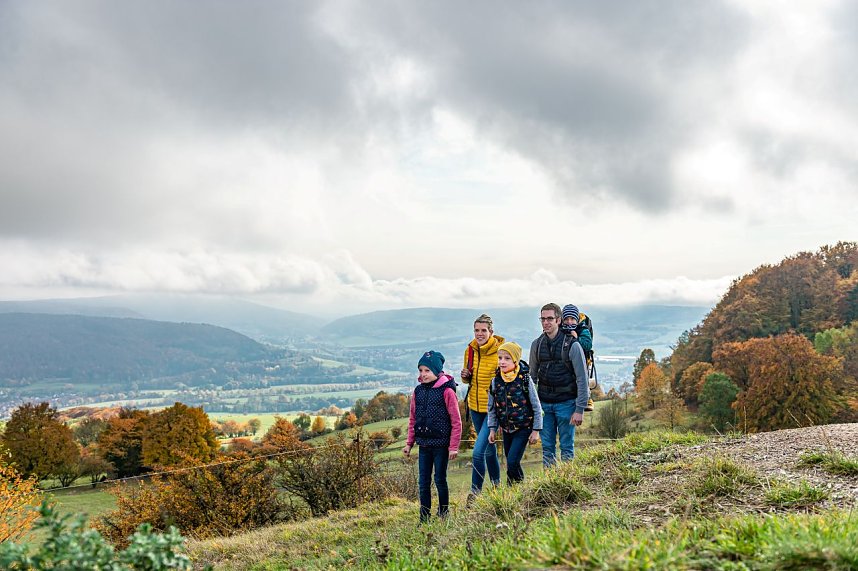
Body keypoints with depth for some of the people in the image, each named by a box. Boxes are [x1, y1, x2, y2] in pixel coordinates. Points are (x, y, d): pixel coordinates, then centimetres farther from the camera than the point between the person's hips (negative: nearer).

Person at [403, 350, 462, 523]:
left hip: (441, 444, -5)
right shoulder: (418, 391, 6)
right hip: (424, 444, 5)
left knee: (440, 480, 4)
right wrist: (409, 443, 11)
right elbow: (413, 419, 14)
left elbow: (456, 421, -8)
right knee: (423, 482, 7)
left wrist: (453, 446, -10)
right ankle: (424, 518, 14)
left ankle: (444, 514, 19)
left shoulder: (447, 391, -10)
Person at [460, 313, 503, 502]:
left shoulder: (500, 351, -15)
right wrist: (465, 376, -4)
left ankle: (475, 491, -2)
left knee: (479, 450, -13)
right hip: (475, 405, 6)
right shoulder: (470, 350, 3)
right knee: (489, 448, 19)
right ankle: (496, 484, 34)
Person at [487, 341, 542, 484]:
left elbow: (536, 407, -6)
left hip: (523, 429, -4)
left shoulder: (525, 380, -12)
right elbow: (491, 408, 10)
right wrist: (492, 429, 7)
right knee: (510, 464, 12)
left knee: (512, 463, -15)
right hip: (506, 429, 4)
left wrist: (535, 430, -5)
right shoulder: (495, 381, -1)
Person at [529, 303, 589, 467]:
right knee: (547, 447, 7)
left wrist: (580, 410, -13)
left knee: (567, 447, 3)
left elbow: (582, 379, -9)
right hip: (544, 404, 4)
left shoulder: (572, 345, -9)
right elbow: (532, 376, 12)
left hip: (566, 403, -4)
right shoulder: (536, 344, 4)